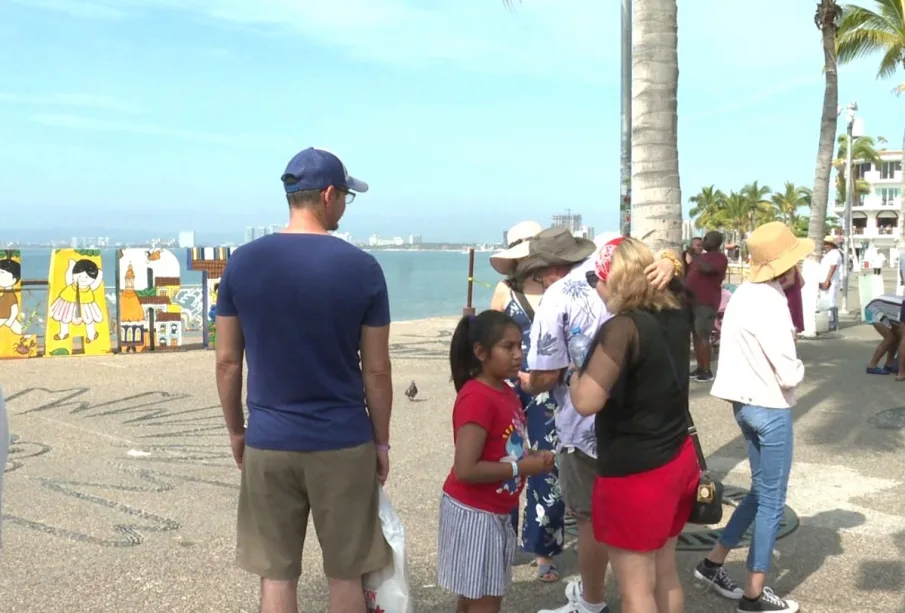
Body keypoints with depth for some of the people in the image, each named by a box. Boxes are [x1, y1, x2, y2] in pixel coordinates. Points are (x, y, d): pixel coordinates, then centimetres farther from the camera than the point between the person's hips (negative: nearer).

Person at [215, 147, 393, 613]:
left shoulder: (242, 262, -3)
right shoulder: (362, 268, -9)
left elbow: (227, 361, 1)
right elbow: (376, 370, -5)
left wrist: (236, 431, 14)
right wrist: (381, 440, 7)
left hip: (268, 443, 2)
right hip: (343, 444, -1)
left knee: (276, 574, 12)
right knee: (345, 574, 13)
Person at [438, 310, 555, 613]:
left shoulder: (505, 392, 6)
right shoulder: (476, 398, -23)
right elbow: (466, 469, -27)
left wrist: (531, 457, -1)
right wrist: (523, 468, -19)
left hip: (494, 512, 9)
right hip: (474, 513, -9)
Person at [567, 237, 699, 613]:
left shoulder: (622, 328, -22)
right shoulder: (676, 314, 1)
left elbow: (586, 402, -27)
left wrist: (574, 373, -8)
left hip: (634, 472, -8)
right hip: (679, 459, 8)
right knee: (665, 573, 22)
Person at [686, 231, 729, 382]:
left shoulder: (720, 258, -7)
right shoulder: (702, 257, 19)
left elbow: (707, 269, -25)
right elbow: (690, 273, 28)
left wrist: (695, 258, -12)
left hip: (706, 303, -9)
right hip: (693, 301, 9)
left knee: (703, 336, -11)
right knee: (695, 335, 10)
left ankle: (707, 371, -7)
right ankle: (700, 368, 16)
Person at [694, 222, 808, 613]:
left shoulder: (746, 294, 4)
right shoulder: (770, 303, -22)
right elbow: (788, 375, -22)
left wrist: (786, 340, -1)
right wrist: (799, 367, -1)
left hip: (747, 402, 8)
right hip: (771, 409, -8)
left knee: (761, 492, 21)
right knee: (772, 501, 5)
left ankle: (713, 563, 28)